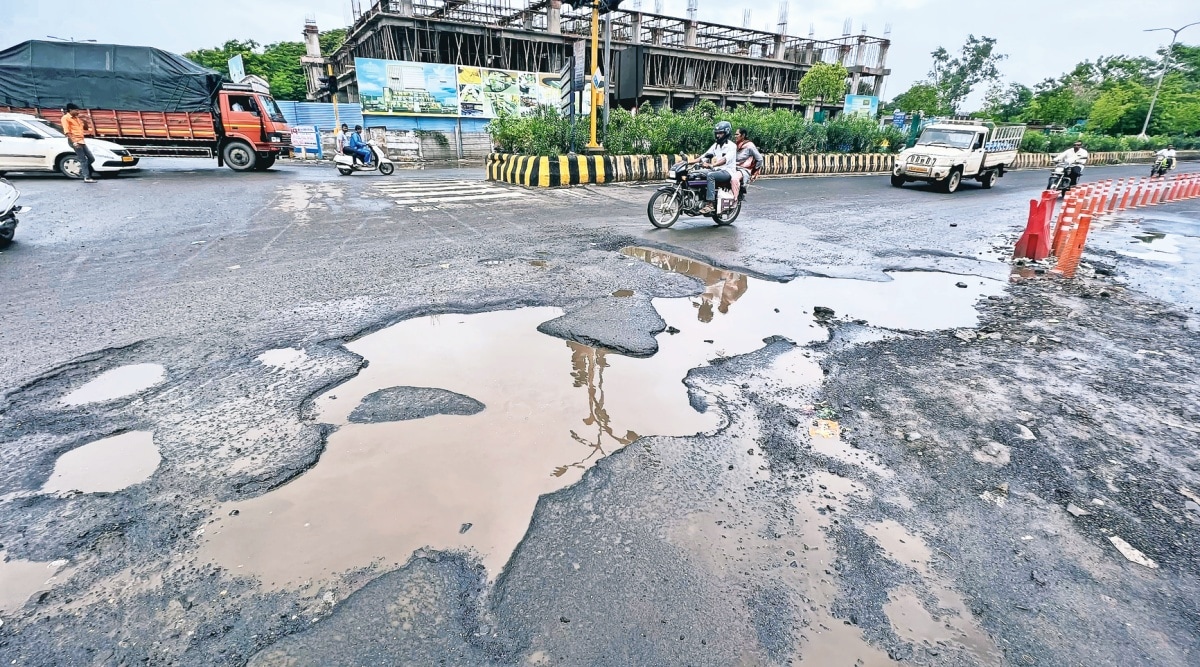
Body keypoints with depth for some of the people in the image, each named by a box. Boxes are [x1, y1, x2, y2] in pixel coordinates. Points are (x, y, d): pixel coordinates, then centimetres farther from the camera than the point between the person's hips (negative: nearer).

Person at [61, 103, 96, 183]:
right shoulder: (65, 118, -5)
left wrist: (85, 122, 4)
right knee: (83, 160, -11)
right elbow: (67, 131, -13)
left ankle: (81, 169, 28)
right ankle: (87, 177, -11)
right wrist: (74, 142, -23)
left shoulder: (77, 118, 18)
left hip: (82, 141, 8)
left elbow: (85, 129, 24)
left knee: (91, 159, 9)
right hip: (75, 141, -8)